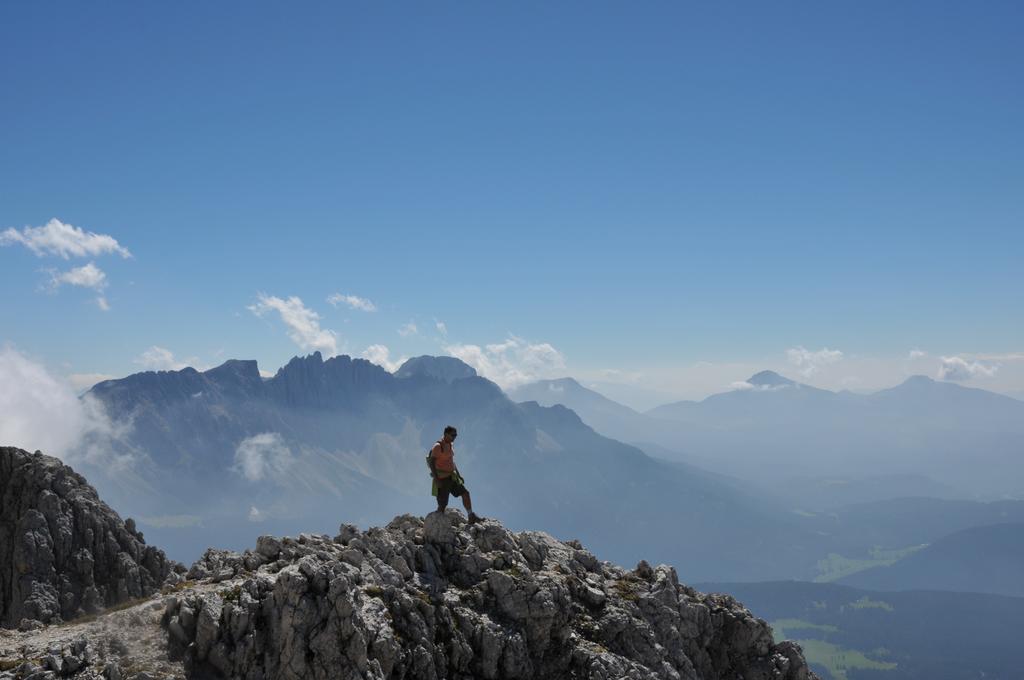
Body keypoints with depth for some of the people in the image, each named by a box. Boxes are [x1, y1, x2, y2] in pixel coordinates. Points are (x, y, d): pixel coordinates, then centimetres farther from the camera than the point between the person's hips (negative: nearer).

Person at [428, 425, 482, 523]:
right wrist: (436, 479, -24)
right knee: (442, 504, -4)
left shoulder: (451, 445, 12)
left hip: (451, 477, 8)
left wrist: (458, 474, 18)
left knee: (465, 493, -1)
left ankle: (471, 517, 0)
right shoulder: (438, 446, -14)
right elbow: (431, 462, -18)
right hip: (442, 479, -8)